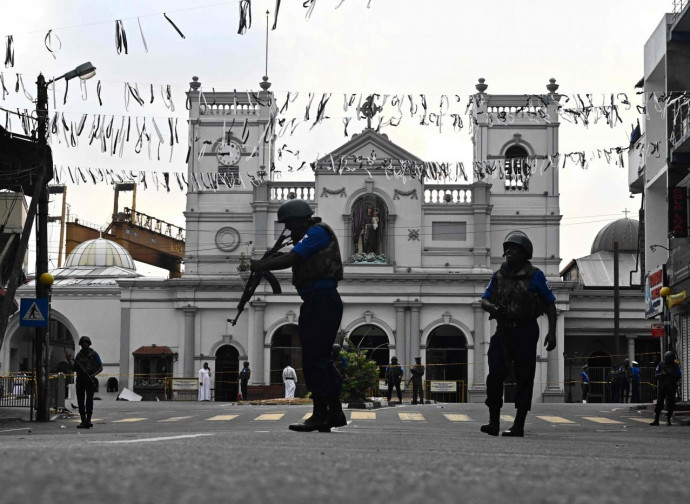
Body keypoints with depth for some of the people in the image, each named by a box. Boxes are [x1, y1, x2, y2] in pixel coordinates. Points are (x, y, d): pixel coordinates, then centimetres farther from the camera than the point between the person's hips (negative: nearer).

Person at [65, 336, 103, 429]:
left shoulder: (94, 354, 2)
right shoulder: (78, 355, 14)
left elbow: (101, 367, 1)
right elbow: (74, 368, 13)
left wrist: (93, 374, -14)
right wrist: (68, 359, 2)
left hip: (89, 380, -5)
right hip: (80, 380, 5)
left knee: (89, 400, -14)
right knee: (80, 401, 4)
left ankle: (88, 421, -21)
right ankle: (83, 421, 12)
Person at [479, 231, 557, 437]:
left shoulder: (534, 276, -2)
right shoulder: (498, 276, 10)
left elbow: (550, 304, 0)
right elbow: (484, 301, 12)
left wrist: (552, 332, -9)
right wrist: (493, 308, -12)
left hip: (526, 333, -3)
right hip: (503, 331, 4)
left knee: (524, 378, -1)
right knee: (495, 376, -8)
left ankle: (519, 426, 3)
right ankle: (494, 423, -3)